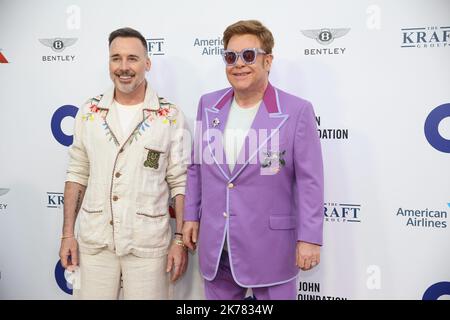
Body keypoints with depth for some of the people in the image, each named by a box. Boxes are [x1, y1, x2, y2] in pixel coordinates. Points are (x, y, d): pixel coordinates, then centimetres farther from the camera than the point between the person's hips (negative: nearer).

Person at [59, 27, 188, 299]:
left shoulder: (170, 116, -3)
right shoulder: (89, 112, 4)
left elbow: (180, 182, -2)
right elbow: (77, 175, 8)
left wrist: (180, 239, -6)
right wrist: (68, 234, 5)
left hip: (148, 246, -2)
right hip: (94, 243, 2)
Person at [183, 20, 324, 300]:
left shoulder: (297, 111, -10)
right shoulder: (209, 105, 5)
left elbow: (310, 181, -10)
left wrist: (310, 238, -11)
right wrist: (191, 216, 12)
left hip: (270, 247, -4)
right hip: (216, 246, 5)